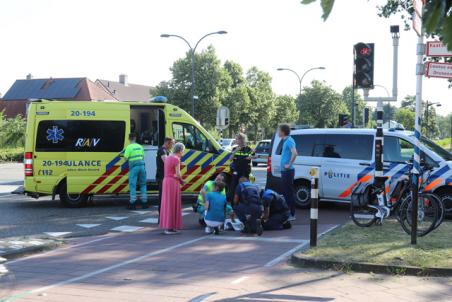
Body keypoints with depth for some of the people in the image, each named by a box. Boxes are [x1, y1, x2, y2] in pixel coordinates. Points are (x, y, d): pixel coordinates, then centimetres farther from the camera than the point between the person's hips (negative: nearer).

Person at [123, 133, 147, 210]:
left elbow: (126, 157, -10)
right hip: (141, 165, 5)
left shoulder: (129, 147, -6)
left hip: (134, 166, -5)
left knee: (132, 184, -1)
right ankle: (144, 202, 14)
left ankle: (132, 203, -3)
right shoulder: (140, 146, 13)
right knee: (143, 184, 13)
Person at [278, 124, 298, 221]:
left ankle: (291, 215, -2)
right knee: (285, 192, 14)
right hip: (284, 170, 10)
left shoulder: (289, 141, -16)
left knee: (289, 192, -6)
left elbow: (294, 153, -31)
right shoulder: (286, 141, 15)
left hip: (288, 171, -10)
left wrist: (289, 164, -24)